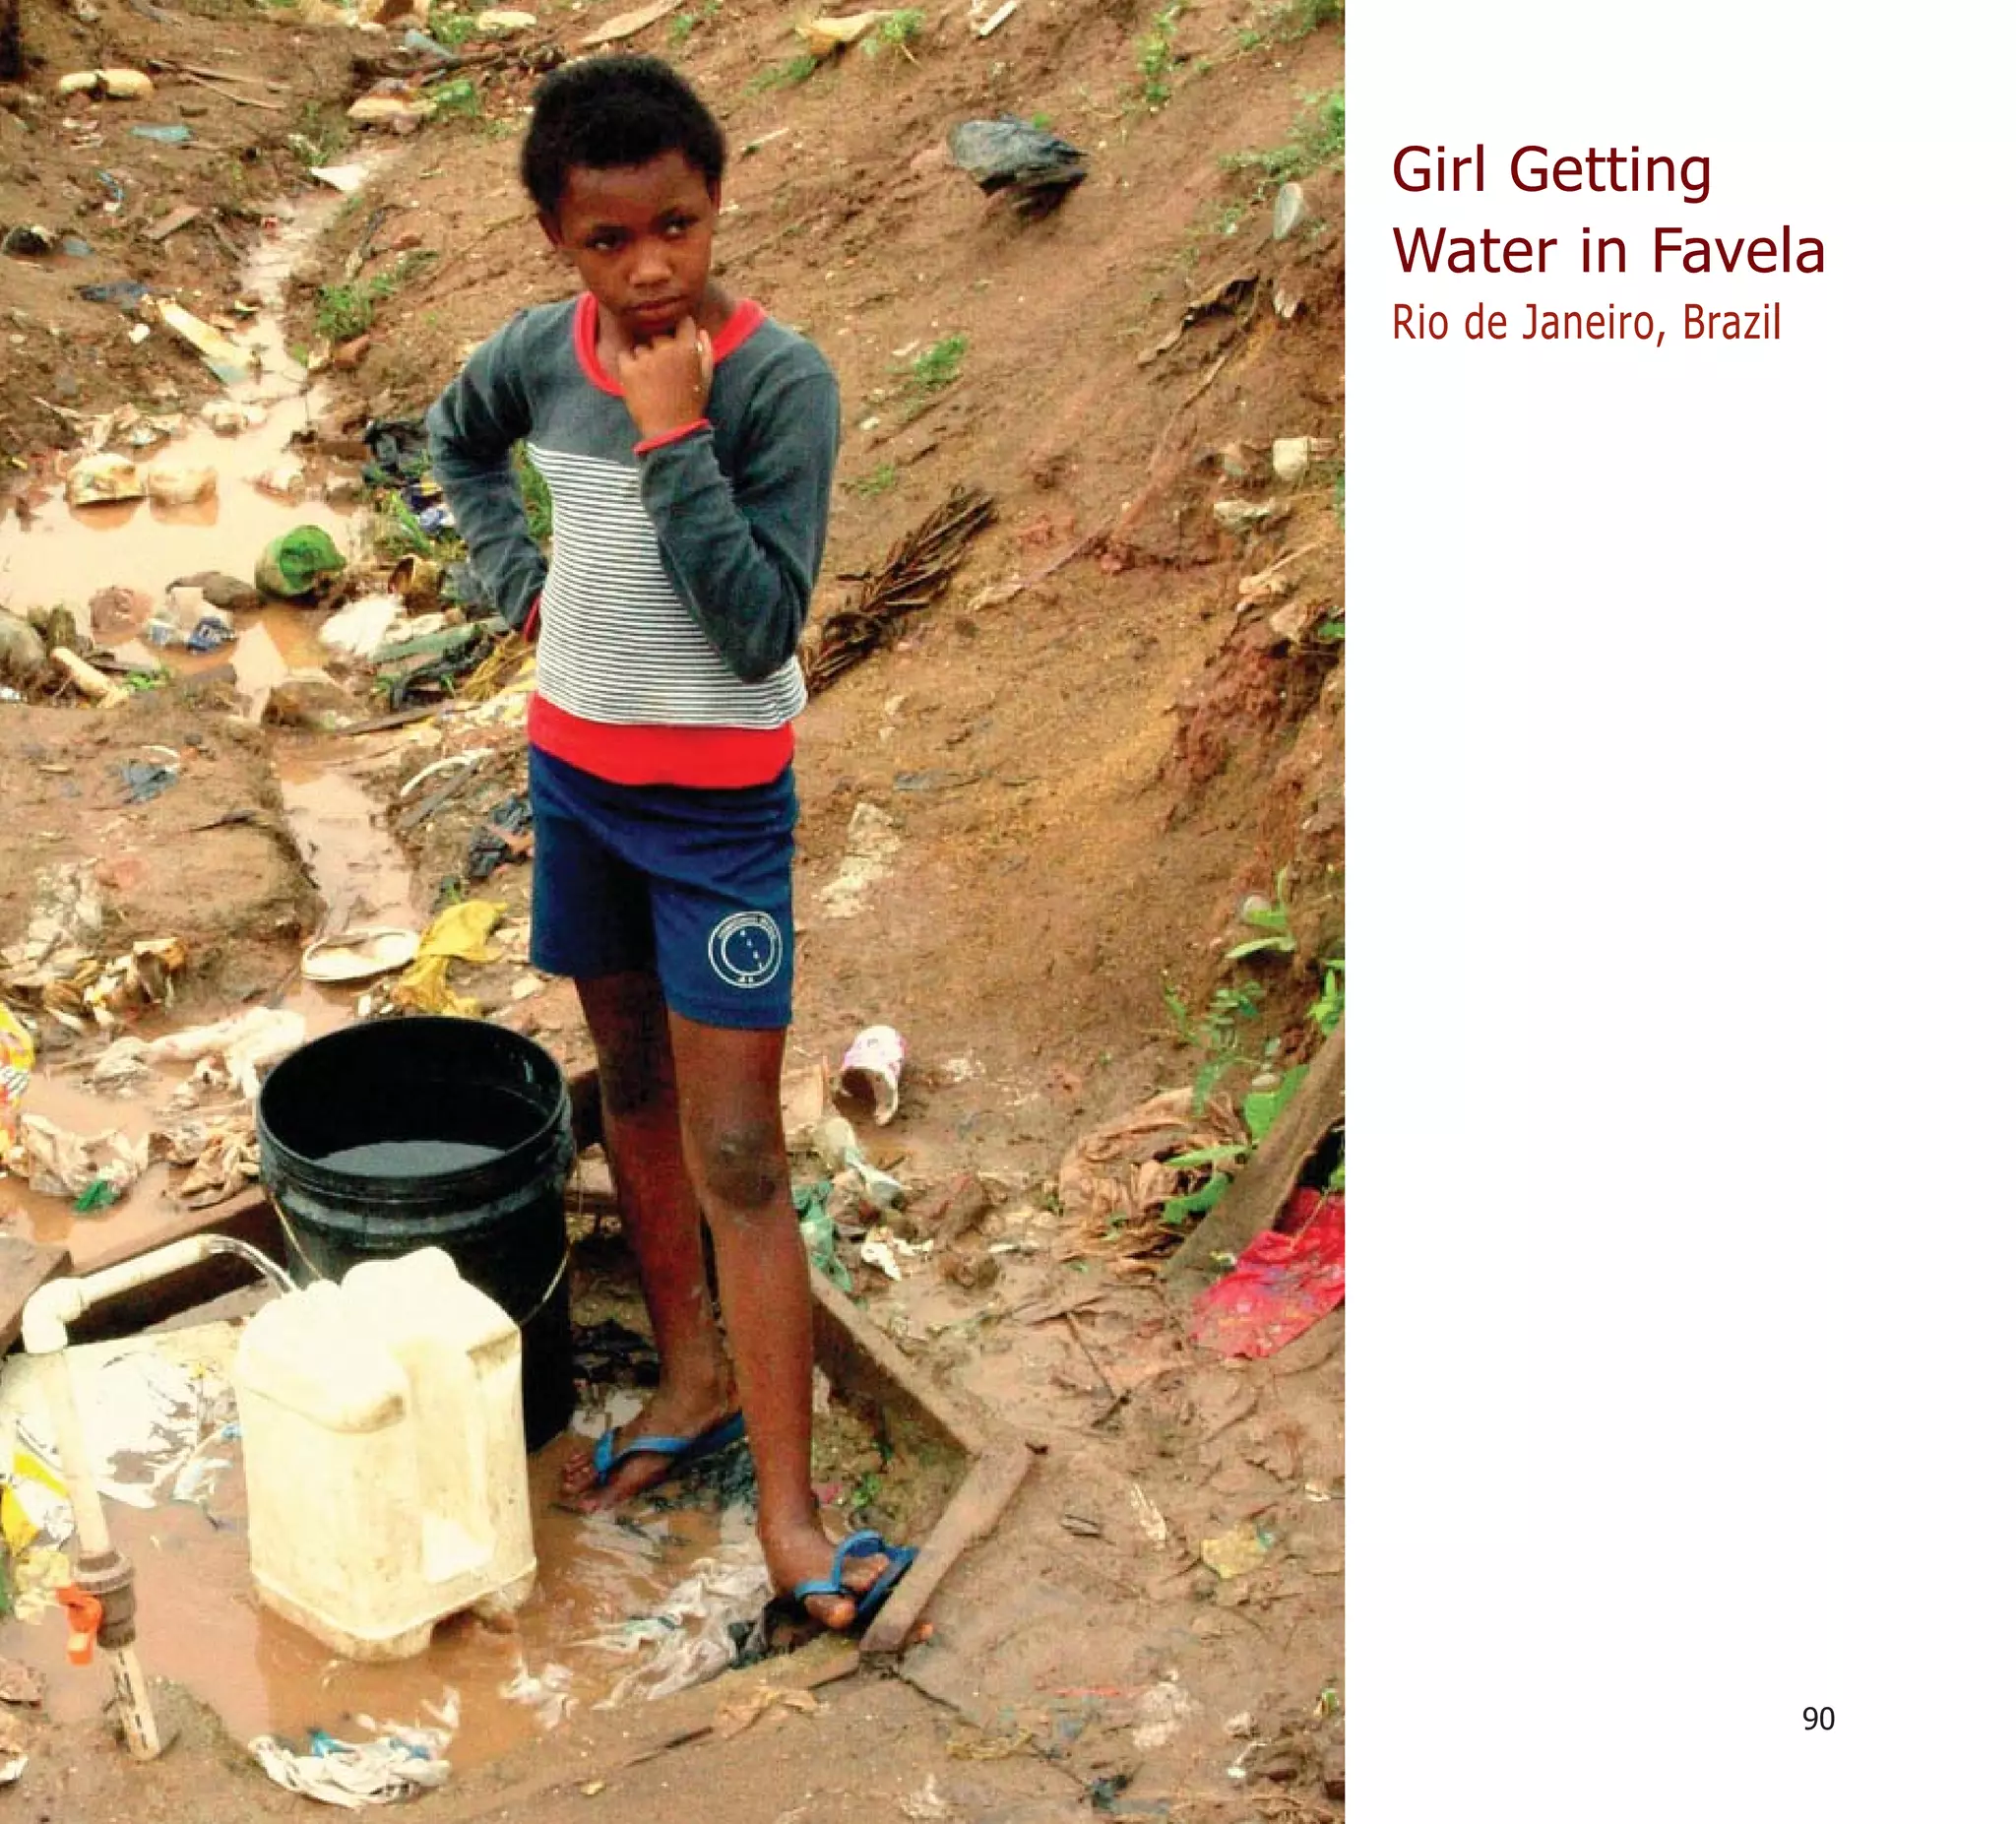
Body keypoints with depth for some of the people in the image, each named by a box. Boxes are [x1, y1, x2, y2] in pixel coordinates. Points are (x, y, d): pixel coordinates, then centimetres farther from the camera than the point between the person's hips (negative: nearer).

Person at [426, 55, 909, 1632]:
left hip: (718, 807, -5)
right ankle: (694, 1379, 35)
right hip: (576, 773, 6)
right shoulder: (542, 351, -4)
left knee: (738, 1162, -5)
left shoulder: (781, 381, -19)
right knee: (634, 1091, 18)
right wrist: (518, 576, 7)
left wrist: (673, 436, -28)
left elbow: (762, 631, -24)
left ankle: (788, 1512, 1)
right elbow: (459, 440, 21)